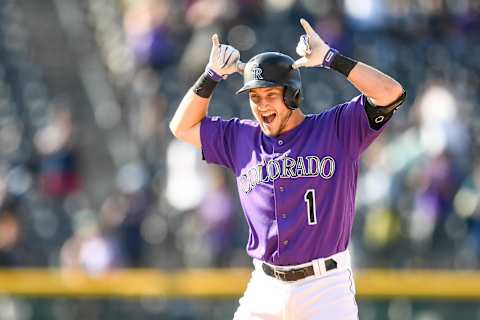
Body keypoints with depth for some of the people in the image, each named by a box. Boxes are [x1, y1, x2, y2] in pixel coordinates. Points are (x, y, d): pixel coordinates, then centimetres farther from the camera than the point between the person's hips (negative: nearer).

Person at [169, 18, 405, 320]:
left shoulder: (337, 129, -1)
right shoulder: (241, 139, 12)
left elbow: (391, 94, -11)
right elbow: (183, 126, 19)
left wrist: (331, 58, -13)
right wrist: (212, 76, 8)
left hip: (326, 286, -4)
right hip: (265, 288, 4)